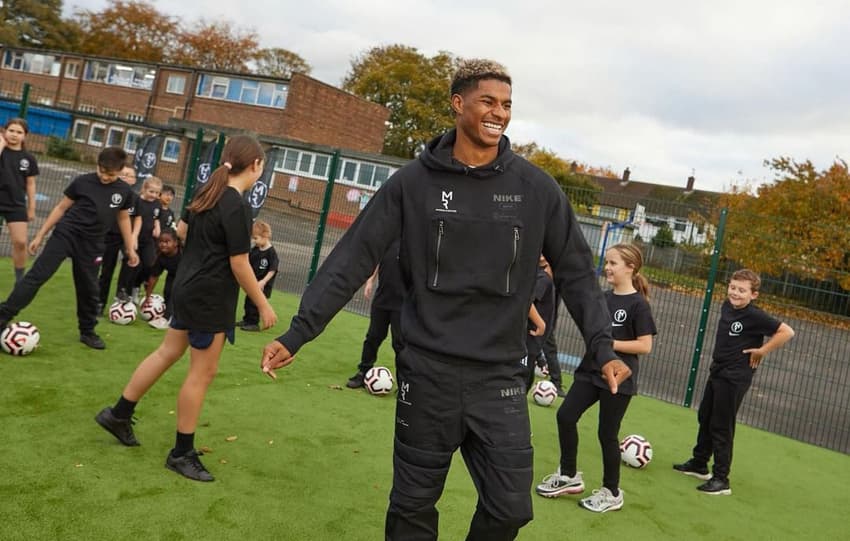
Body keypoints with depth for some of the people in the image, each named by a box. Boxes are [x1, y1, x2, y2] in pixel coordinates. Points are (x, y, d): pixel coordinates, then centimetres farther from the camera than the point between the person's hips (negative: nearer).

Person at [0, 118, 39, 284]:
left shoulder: (29, 158, 5)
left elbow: (30, 184, 9)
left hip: (16, 205, 1)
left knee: (20, 242, -6)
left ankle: (19, 280, 8)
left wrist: (31, 208, 7)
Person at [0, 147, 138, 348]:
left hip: (92, 245, 2)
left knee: (89, 289, 8)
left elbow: (123, 218, 15)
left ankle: (87, 332, 24)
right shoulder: (82, 182, -6)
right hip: (66, 234, -2)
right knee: (37, 275, -10)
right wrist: (40, 235, 2)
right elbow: (61, 208, 2)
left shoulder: (124, 191, 1)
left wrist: (130, 248, 15)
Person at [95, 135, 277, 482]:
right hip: (210, 298, -9)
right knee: (203, 372, 1)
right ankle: (182, 453, 13)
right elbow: (239, 265, -20)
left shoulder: (208, 194, 7)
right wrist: (263, 305, -12)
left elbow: (184, 230, 19)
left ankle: (118, 414, 34)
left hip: (188, 288, 9)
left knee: (168, 352, 22)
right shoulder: (238, 207, -21)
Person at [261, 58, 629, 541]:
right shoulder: (413, 183, -2)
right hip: (427, 373, 0)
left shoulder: (537, 188, 1)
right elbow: (353, 259, -4)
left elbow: (576, 272, 5)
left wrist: (603, 347, -5)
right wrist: (298, 333, -9)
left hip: (500, 378, 1)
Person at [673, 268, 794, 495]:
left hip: (735, 379, -8)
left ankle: (721, 480, 6)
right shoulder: (727, 306, 3)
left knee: (721, 428, -4)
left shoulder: (755, 316, -18)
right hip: (717, 371, 8)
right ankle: (699, 464, 35)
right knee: (705, 418, 19)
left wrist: (762, 351, -15)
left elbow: (787, 332, -21)